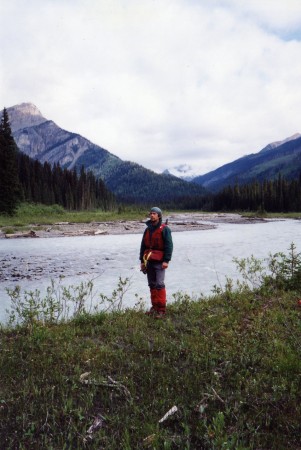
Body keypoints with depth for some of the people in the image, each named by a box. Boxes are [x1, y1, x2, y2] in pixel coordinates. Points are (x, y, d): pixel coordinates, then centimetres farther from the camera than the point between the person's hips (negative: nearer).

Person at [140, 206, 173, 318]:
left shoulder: (164, 229, -6)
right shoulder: (147, 230, 15)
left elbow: (169, 245, -11)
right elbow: (143, 246, 18)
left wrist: (166, 260, -17)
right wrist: (142, 260, 13)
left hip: (159, 261, -6)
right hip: (149, 261, 7)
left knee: (159, 284, -10)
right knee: (152, 284, 10)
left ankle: (162, 309, -4)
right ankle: (154, 306, 19)